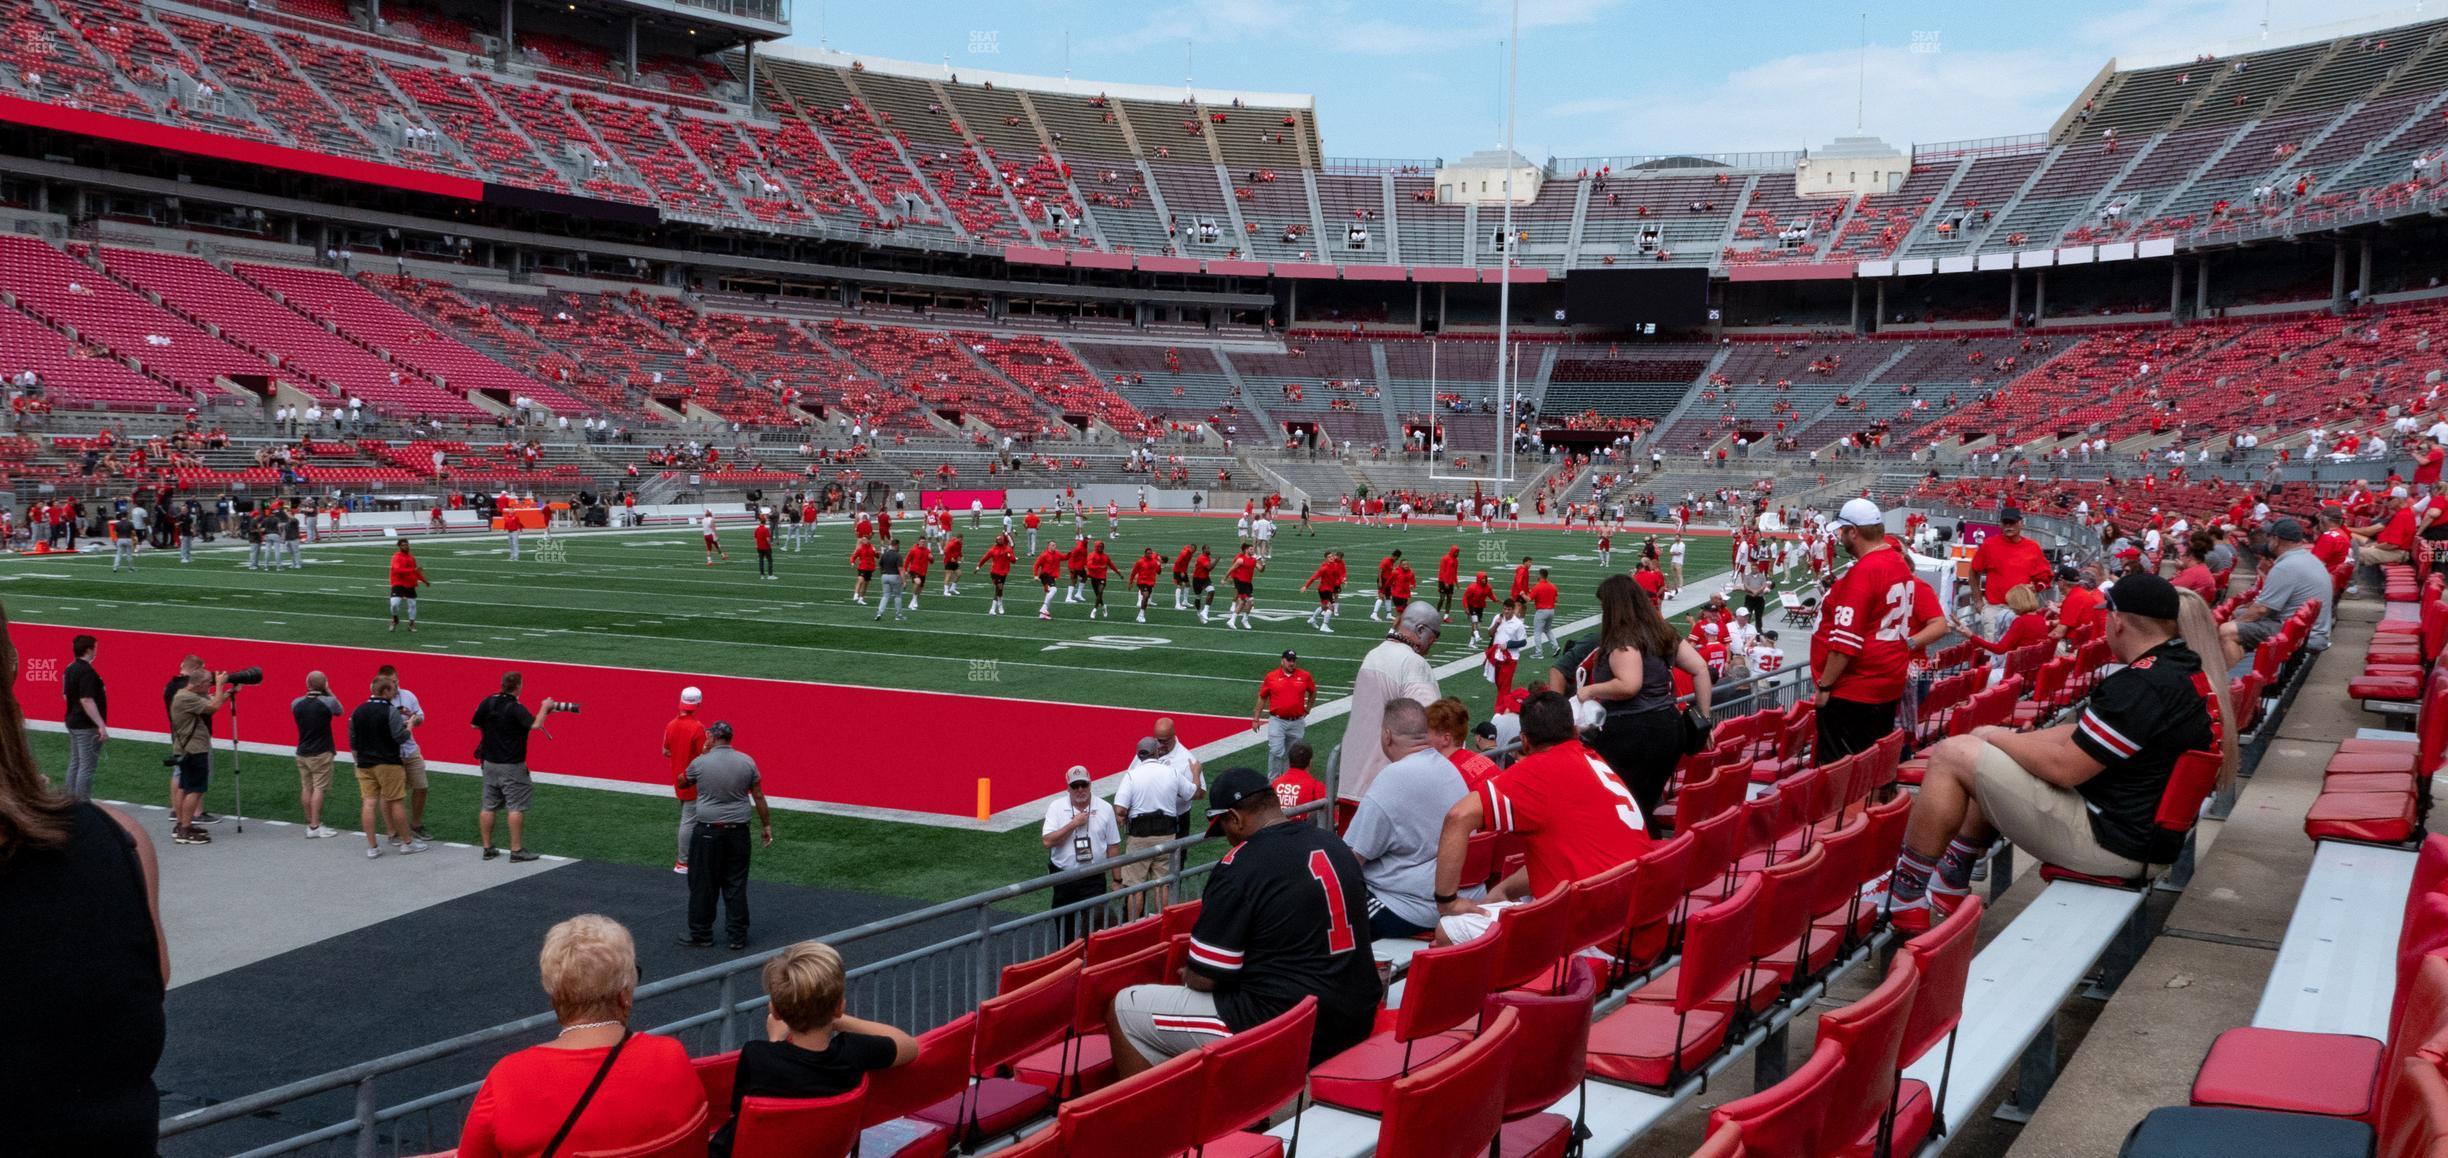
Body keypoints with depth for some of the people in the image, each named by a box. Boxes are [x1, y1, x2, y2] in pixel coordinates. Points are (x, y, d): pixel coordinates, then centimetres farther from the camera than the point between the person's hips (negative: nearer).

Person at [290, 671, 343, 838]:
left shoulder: (296, 703, 0)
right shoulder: (327, 702, -13)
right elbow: (340, 711, 6)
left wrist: (309, 693, 10)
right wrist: (329, 691, 5)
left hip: (302, 752, 5)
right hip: (321, 753, -5)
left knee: (306, 789, 11)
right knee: (318, 789, -4)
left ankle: (310, 823, 18)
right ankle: (315, 827, -6)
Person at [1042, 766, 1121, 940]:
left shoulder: (1105, 809, 0)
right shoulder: (1056, 808, -2)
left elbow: (1113, 846, 4)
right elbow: (1047, 841, -13)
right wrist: (1073, 824, -17)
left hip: (1094, 879, -1)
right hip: (1063, 878, 1)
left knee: (1094, 923, -11)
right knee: (1065, 928, 13)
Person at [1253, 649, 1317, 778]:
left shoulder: (1305, 676, 2)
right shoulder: (1271, 677, 0)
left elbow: (1313, 693, 20)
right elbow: (1262, 698, 8)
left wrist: (1307, 710, 16)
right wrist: (1256, 719, 8)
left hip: (1297, 722, 2)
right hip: (1277, 722, -2)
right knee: (1276, 752, -11)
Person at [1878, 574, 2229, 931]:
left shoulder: (2143, 684, -25)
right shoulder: (2189, 667, 7)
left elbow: (2064, 767, -23)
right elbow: (2087, 735, 15)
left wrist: (1999, 738, -5)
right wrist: (2010, 739, 7)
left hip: (2107, 841, -10)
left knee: (1952, 755, -7)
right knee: (1983, 744, 20)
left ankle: (1904, 897, 3)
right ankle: (1951, 884, 23)